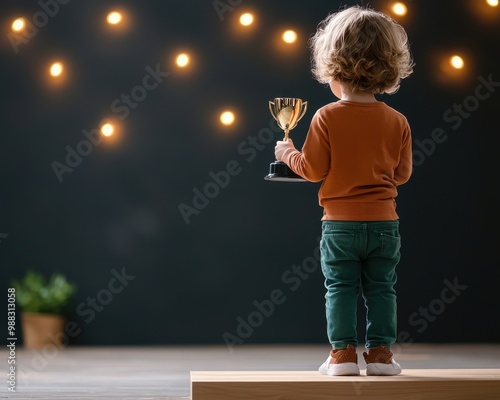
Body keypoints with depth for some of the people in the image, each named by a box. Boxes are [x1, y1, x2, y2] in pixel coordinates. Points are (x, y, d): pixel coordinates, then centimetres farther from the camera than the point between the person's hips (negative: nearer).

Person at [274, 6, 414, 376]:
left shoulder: (327, 117, -10)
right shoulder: (397, 122, -2)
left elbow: (313, 169, -8)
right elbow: (402, 174, 5)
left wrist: (288, 153, 10)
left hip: (340, 223, -2)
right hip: (384, 223, 2)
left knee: (340, 288, 7)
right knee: (381, 289, 10)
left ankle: (343, 352, 6)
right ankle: (380, 352, 11)